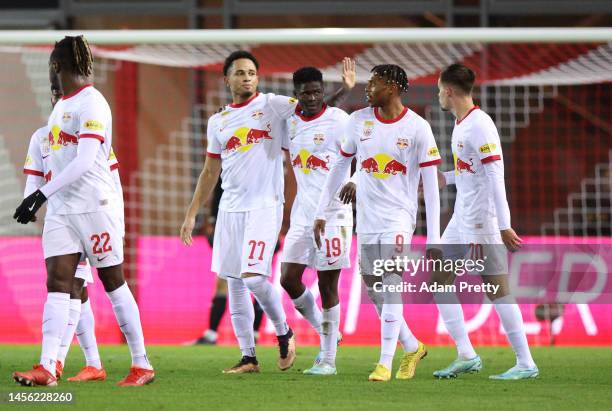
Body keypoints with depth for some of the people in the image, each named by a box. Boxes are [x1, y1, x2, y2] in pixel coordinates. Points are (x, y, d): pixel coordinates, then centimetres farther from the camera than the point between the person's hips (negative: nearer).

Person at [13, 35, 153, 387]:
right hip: (62, 209, 8)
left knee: (114, 282, -1)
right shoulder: (63, 104, 15)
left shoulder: (91, 103, -13)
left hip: (95, 205, -8)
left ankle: (142, 365, 8)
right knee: (57, 282, -5)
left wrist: (43, 194, -25)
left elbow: (84, 162, -21)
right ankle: (47, 368, -15)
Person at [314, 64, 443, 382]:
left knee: (392, 286, -17)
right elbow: (340, 166, 15)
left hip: (398, 218, -5)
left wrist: (433, 239, -10)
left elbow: (431, 186, -7)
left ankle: (385, 363, -15)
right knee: (374, 292, 7)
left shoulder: (417, 128, -8)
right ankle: (412, 348, 27)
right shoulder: (359, 120, 5)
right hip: (366, 219, 5)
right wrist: (321, 212, 12)